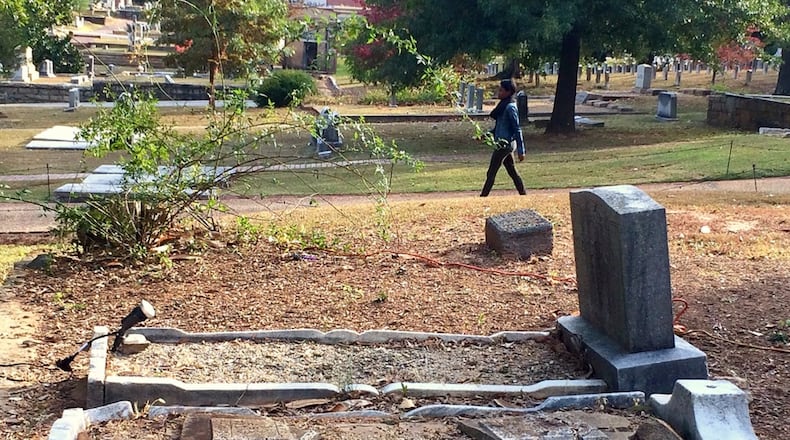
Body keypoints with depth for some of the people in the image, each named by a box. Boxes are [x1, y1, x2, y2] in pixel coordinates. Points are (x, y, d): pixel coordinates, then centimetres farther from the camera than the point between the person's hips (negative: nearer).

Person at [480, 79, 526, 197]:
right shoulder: (504, 104, 11)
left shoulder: (510, 107, -17)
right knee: (513, 172, 14)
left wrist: (520, 151, -18)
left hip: (504, 144, -10)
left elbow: (517, 130, -18)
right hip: (504, 144, 10)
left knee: (491, 173, -4)